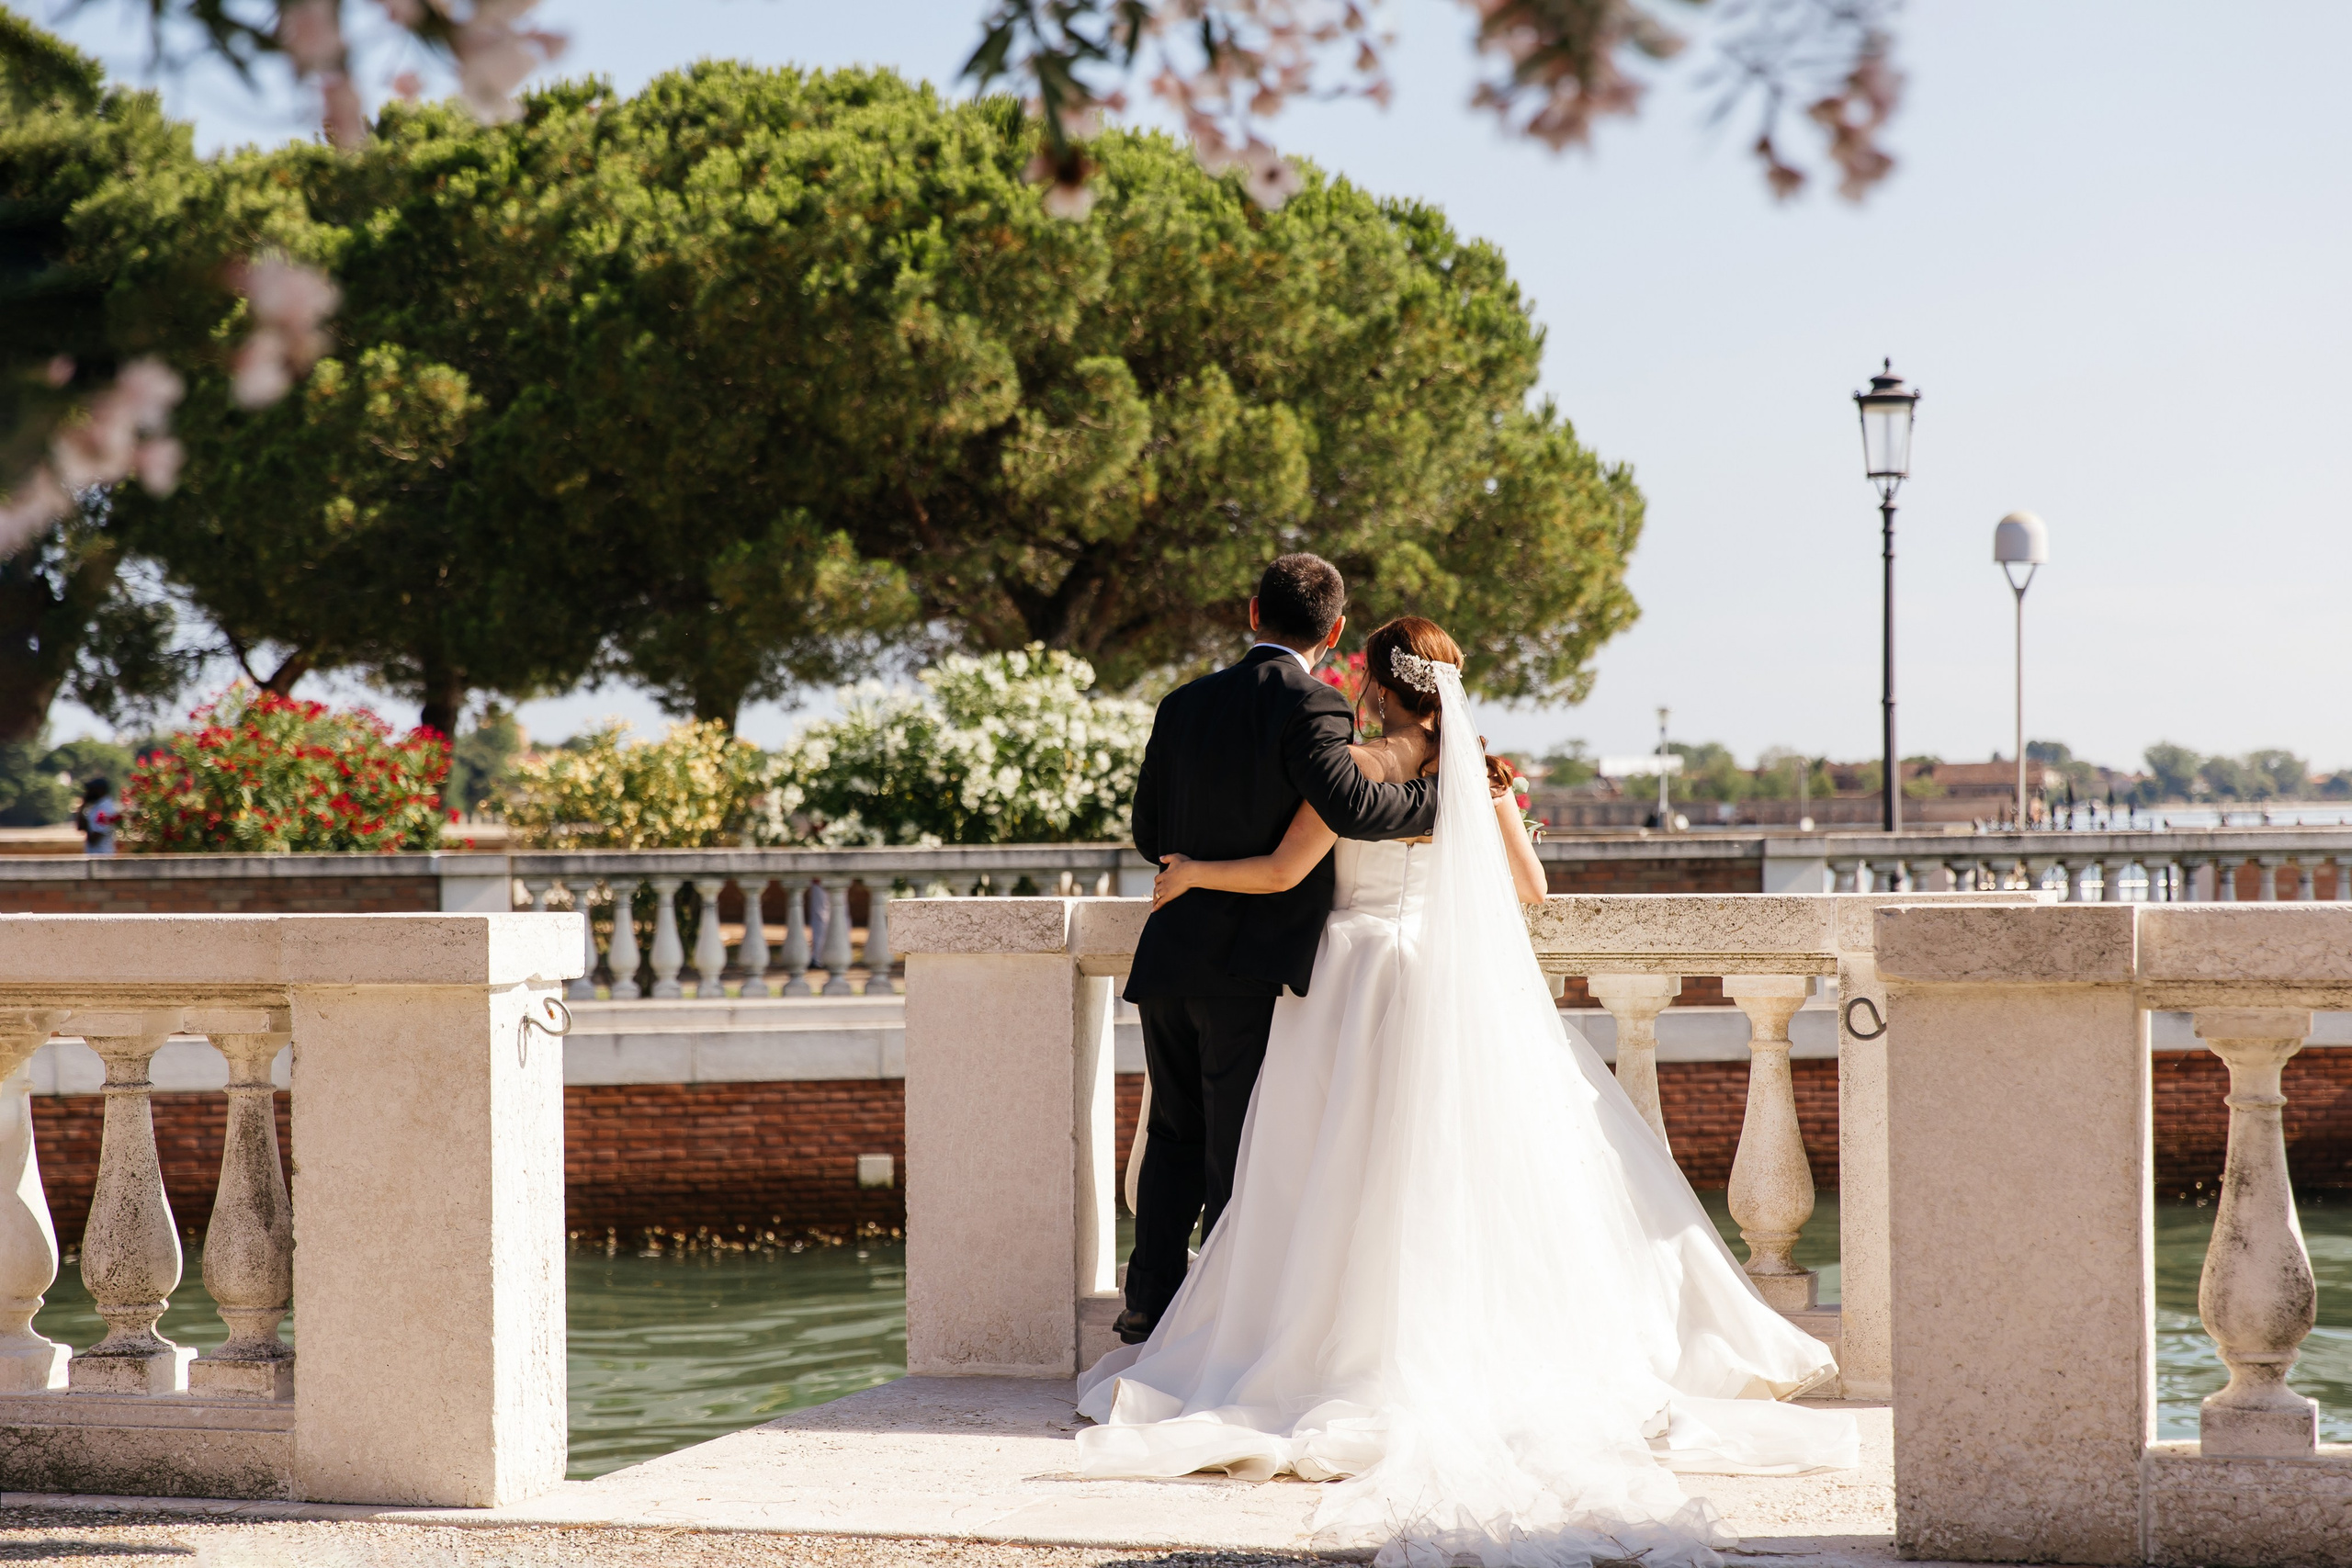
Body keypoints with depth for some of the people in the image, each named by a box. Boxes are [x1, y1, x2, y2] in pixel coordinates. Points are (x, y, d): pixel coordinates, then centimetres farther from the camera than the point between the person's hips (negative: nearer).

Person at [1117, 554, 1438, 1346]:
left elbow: (1149, 834, 14)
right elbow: (1349, 804, -25)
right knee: (1239, 1157, 3)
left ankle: (1150, 1299, 19)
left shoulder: (1183, 705, 9)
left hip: (1170, 955, 6)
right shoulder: (1309, 707, -10)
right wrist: (1451, 792, -14)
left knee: (1176, 1137, 19)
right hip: (1250, 968, -5)